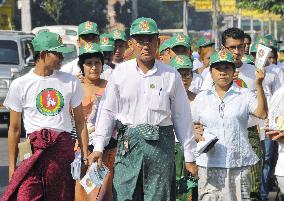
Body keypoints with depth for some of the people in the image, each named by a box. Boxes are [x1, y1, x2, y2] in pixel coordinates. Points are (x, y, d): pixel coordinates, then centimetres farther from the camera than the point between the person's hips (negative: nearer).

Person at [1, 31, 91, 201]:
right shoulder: (20, 85, 3)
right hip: (34, 148, -2)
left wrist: (85, 155, 8)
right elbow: (14, 129, 6)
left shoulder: (71, 82, 10)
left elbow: (80, 122, 15)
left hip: (64, 148, 2)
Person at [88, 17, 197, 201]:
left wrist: (190, 157, 10)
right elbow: (107, 111, 9)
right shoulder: (120, 73, 6)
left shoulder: (171, 75, 5)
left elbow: (182, 117, 9)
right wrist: (98, 148, 3)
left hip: (161, 144, 0)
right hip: (129, 142, 0)